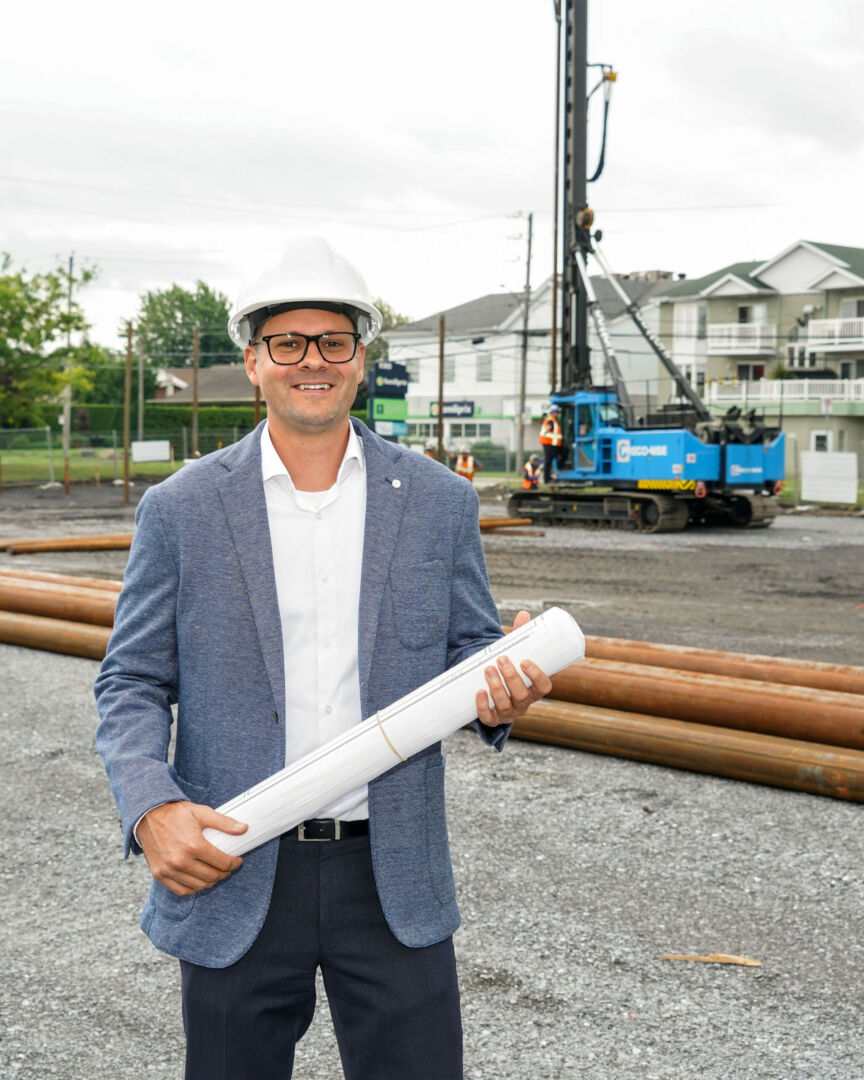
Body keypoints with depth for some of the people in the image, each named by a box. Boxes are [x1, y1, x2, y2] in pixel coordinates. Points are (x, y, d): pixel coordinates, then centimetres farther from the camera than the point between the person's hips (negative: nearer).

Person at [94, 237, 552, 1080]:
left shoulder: (439, 501, 4)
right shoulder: (180, 508, 1)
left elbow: (470, 651, 10)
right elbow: (132, 684, 2)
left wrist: (500, 691, -15)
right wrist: (151, 808, -16)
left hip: (393, 879, 1)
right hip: (230, 878, 0)